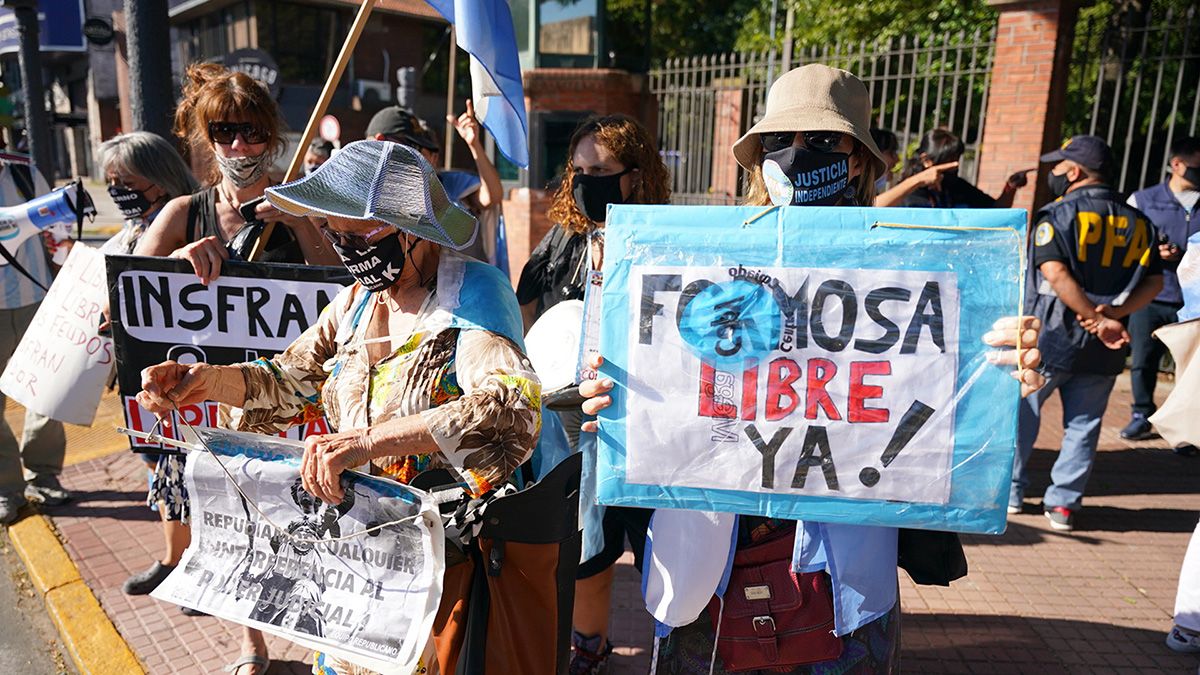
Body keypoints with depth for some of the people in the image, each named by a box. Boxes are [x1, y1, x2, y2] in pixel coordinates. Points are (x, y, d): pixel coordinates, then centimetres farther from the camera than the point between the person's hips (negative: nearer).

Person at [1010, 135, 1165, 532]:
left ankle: (1010, 490, 20)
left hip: (1049, 336, -4)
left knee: (1020, 411, 12)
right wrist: (1112, 314, -9)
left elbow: (1056, 274, -20)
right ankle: (1064, 504, 17)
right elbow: (1154, 283, 3)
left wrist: (1099, 320, -16)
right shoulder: (1138, 222, 9)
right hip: (1103, 349, 4)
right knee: (1083, 424, 13)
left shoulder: (1056, 214, -9)